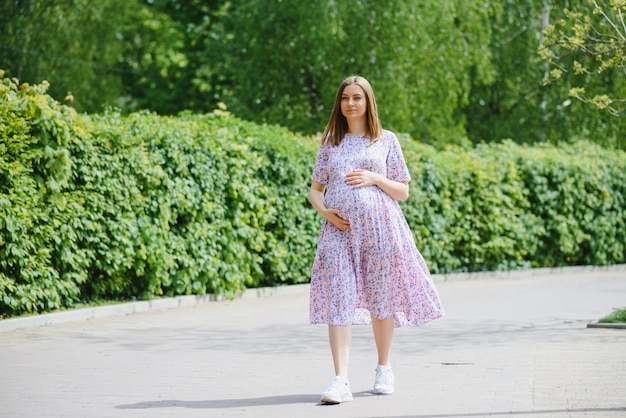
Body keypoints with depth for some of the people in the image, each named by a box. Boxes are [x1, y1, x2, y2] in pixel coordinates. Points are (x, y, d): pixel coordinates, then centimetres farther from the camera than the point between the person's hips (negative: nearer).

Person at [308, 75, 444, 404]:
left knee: (381, 299, 5)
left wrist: (374, 178, -9)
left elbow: (403, 192, 8)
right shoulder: (330, 142, 13)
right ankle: (340, 381, -17)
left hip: (379, 227, -1)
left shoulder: (386, 140, 8)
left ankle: (384, 369, 24)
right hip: (339, 229, 1)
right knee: (338, 300, -10)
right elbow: (315, 189, 15)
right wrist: (324, 210, -6)